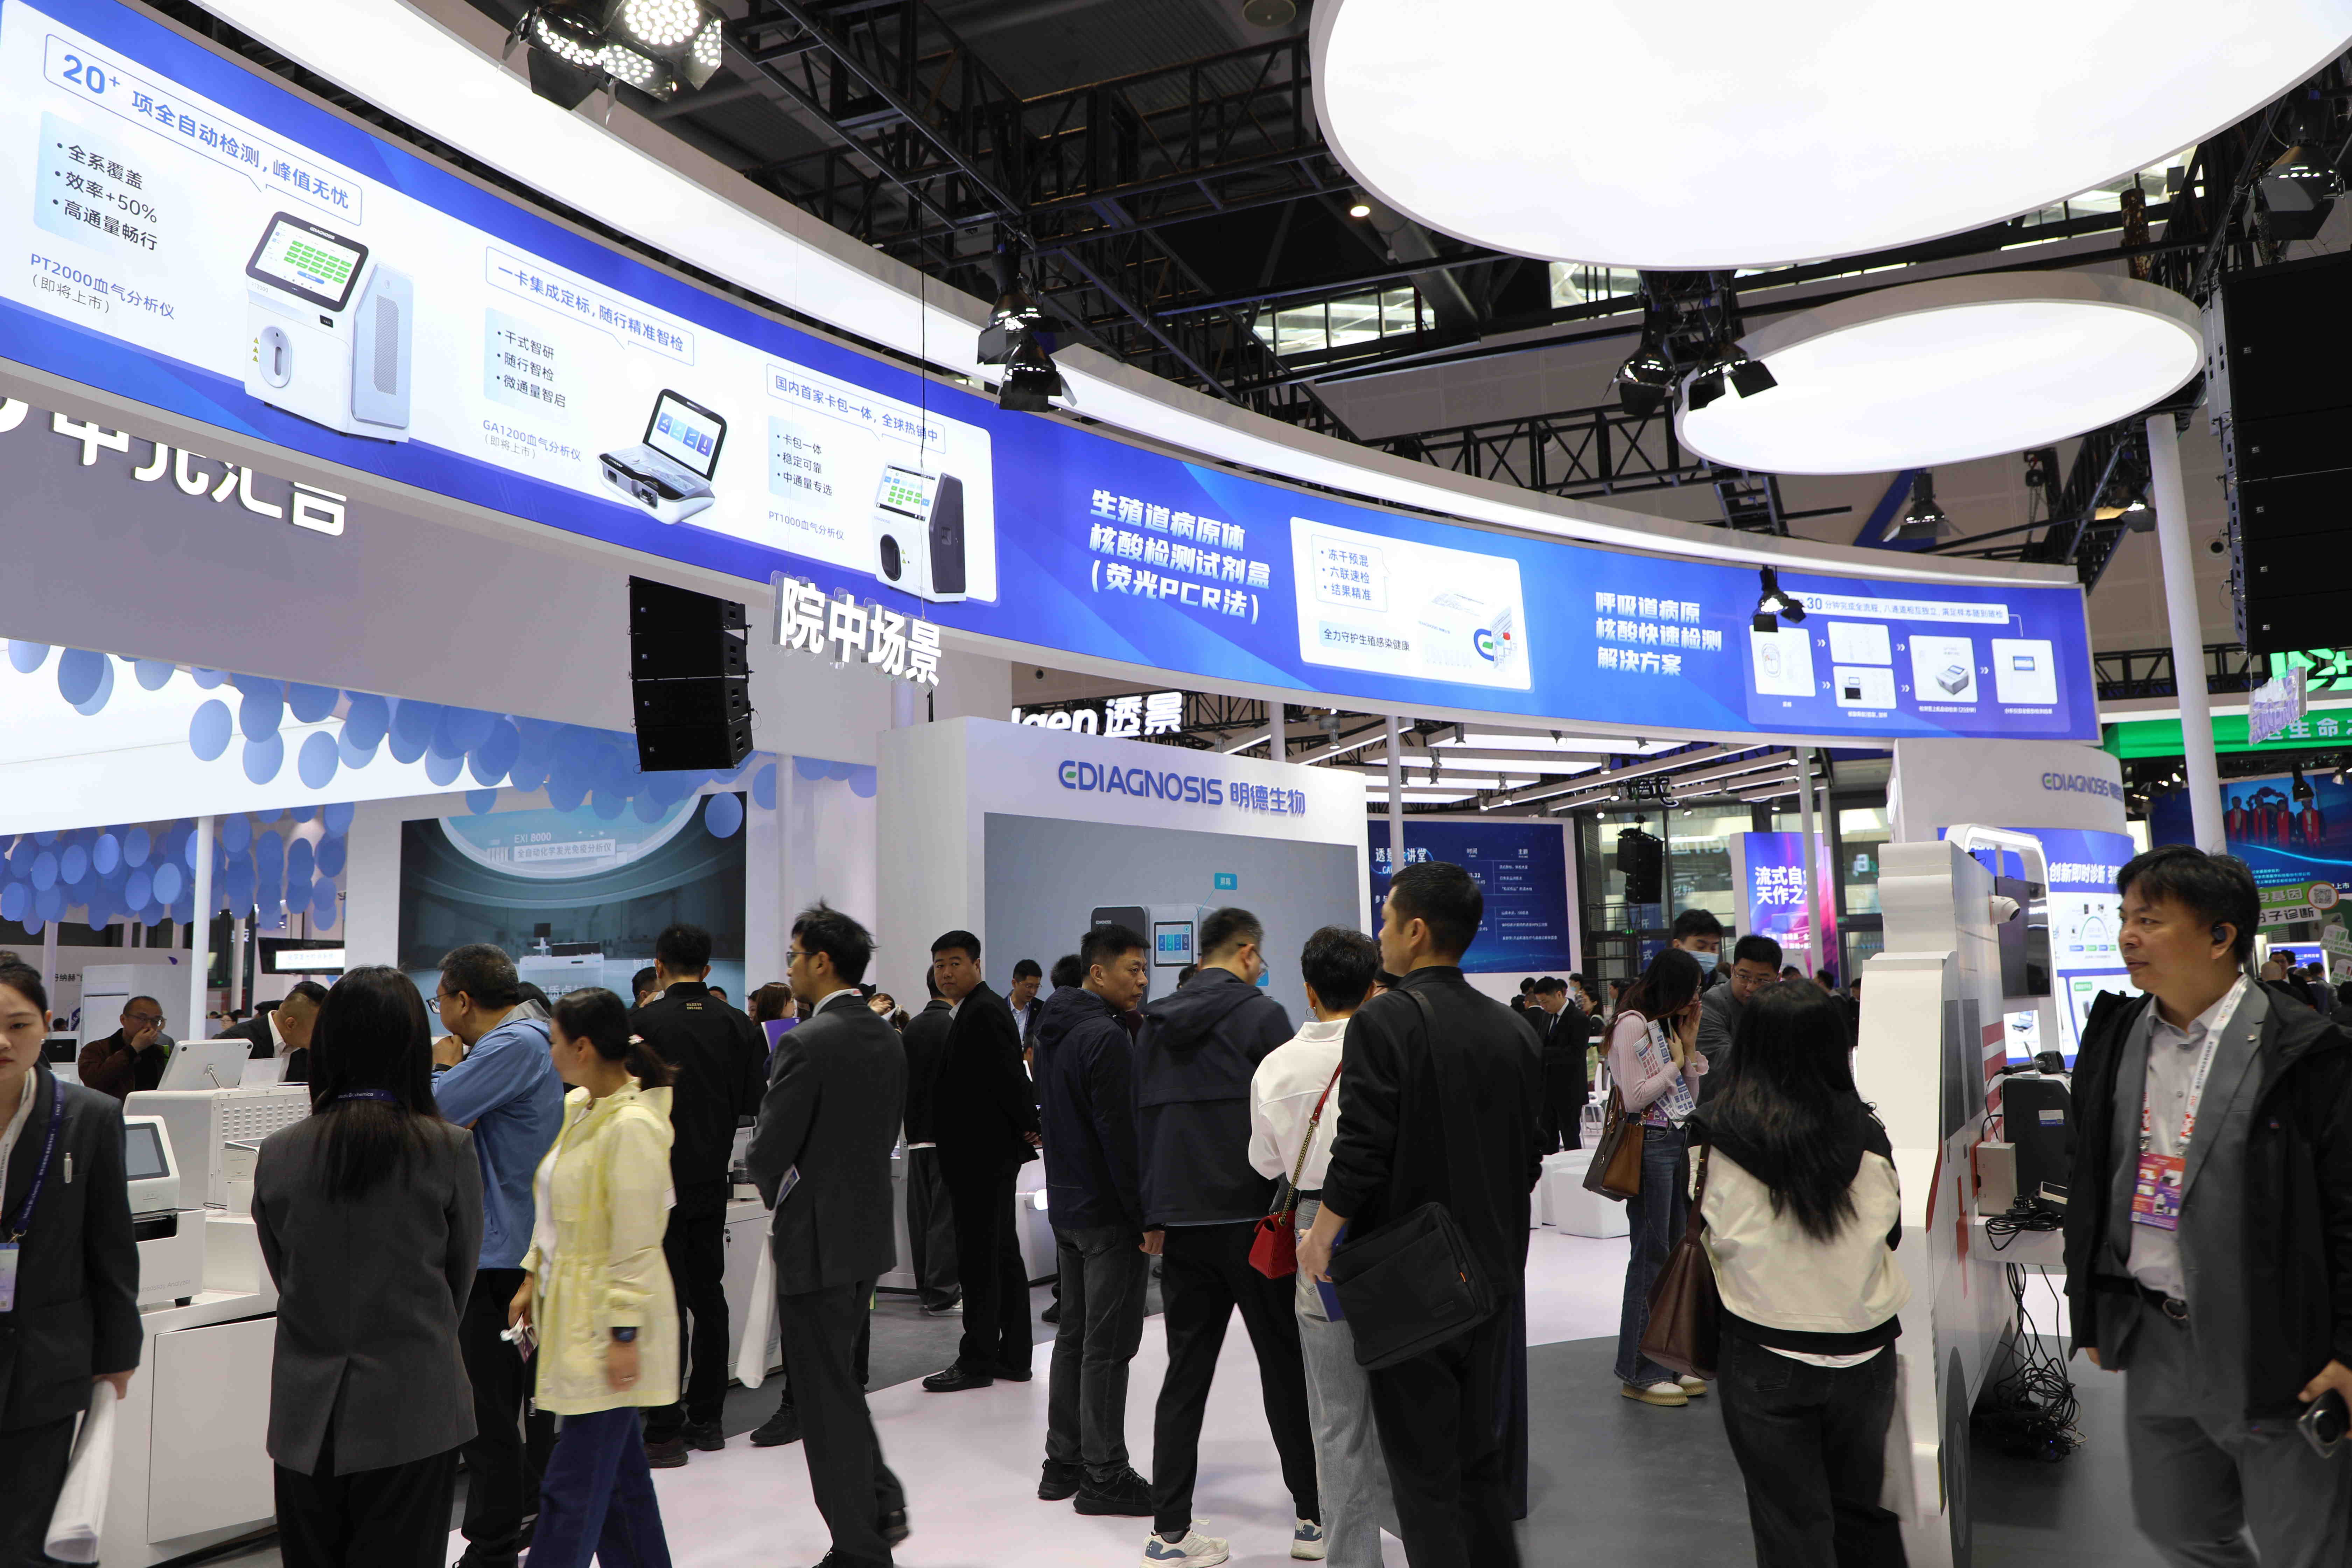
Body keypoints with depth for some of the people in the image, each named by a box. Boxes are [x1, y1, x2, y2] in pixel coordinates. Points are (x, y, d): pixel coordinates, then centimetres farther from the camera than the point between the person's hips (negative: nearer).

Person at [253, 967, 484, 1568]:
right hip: (412, 1409, -3)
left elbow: (284, 1277, 7)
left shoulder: (278, 1154, -4)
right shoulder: (450, 1150, -12)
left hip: (307, 1415, 3)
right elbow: (460, 1275, 1)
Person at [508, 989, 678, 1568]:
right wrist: (532, 1280, 19)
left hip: (607, 1317, -9)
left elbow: (637, 1244, -20)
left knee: (573, 1486, -2)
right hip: (571, 1307, 9)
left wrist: (624, 1334, -18)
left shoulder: (633, 1126, -21)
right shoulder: (579, 1106, 8)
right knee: (619, 1470, 18)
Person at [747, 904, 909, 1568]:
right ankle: (882, 1504, 24)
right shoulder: (888, 1038, 7)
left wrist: (780, 1196, 4)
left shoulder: (806, 1043, -19)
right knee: (841, 1380, 23)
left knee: (826, 1394, 4)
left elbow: (767, 1152, -16)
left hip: (817, 1239, -8)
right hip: (870, 1232, 8)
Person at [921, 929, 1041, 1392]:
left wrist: (1029, 1129, -13)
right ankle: (1013, 1356, 22)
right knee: (1002, 1254, 14)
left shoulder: (985, 1011, -16)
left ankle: (977, 1361, 4)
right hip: (982, 1155, 11)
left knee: (978, 1258, -3)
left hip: (983, 1156, -11)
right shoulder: (967, 1012, 16)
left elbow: (1010, 1077, -21)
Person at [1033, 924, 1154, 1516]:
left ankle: (1063, 1463, 24)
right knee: (1108, 1345, -2)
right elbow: (1121, 1134, -22)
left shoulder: (1052, 1030, 11)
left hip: (1064, 1203, 10)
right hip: (1107, 1212, -10)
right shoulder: (1106, 1038, -19)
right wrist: (1146, 1215, -16)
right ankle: (1104, 1477, 6)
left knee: (1074, 1335, 16)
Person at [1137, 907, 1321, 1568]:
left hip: (1181, 1224, 5)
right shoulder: (1260, 1014, -7)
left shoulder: (1156, 1024, 11)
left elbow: (1143, 1120, 13)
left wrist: (1154, 1217, 16)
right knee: (1286, 1367, 6)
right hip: (1252, 1217, -5)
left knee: (1186, 1374, 9)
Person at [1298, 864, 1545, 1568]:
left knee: (1423, 1465, 4)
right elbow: (1530, 1153, 11)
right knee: (1483, 1459, 19)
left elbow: (1362, 1152, -20)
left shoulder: (1384, 1022, -16)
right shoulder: (1514, 1030, 5)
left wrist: (1321, 1234, -7)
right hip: (1494, 1272, 7)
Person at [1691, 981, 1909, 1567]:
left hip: (1765, 1360, -2)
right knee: (1863, 1508, 22)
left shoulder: (1720, 1137, -16)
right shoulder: (1866, 1134, -10)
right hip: (1864, 1353, 3)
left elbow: (1717, 1238, -4)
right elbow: (1889, 1233, 5)